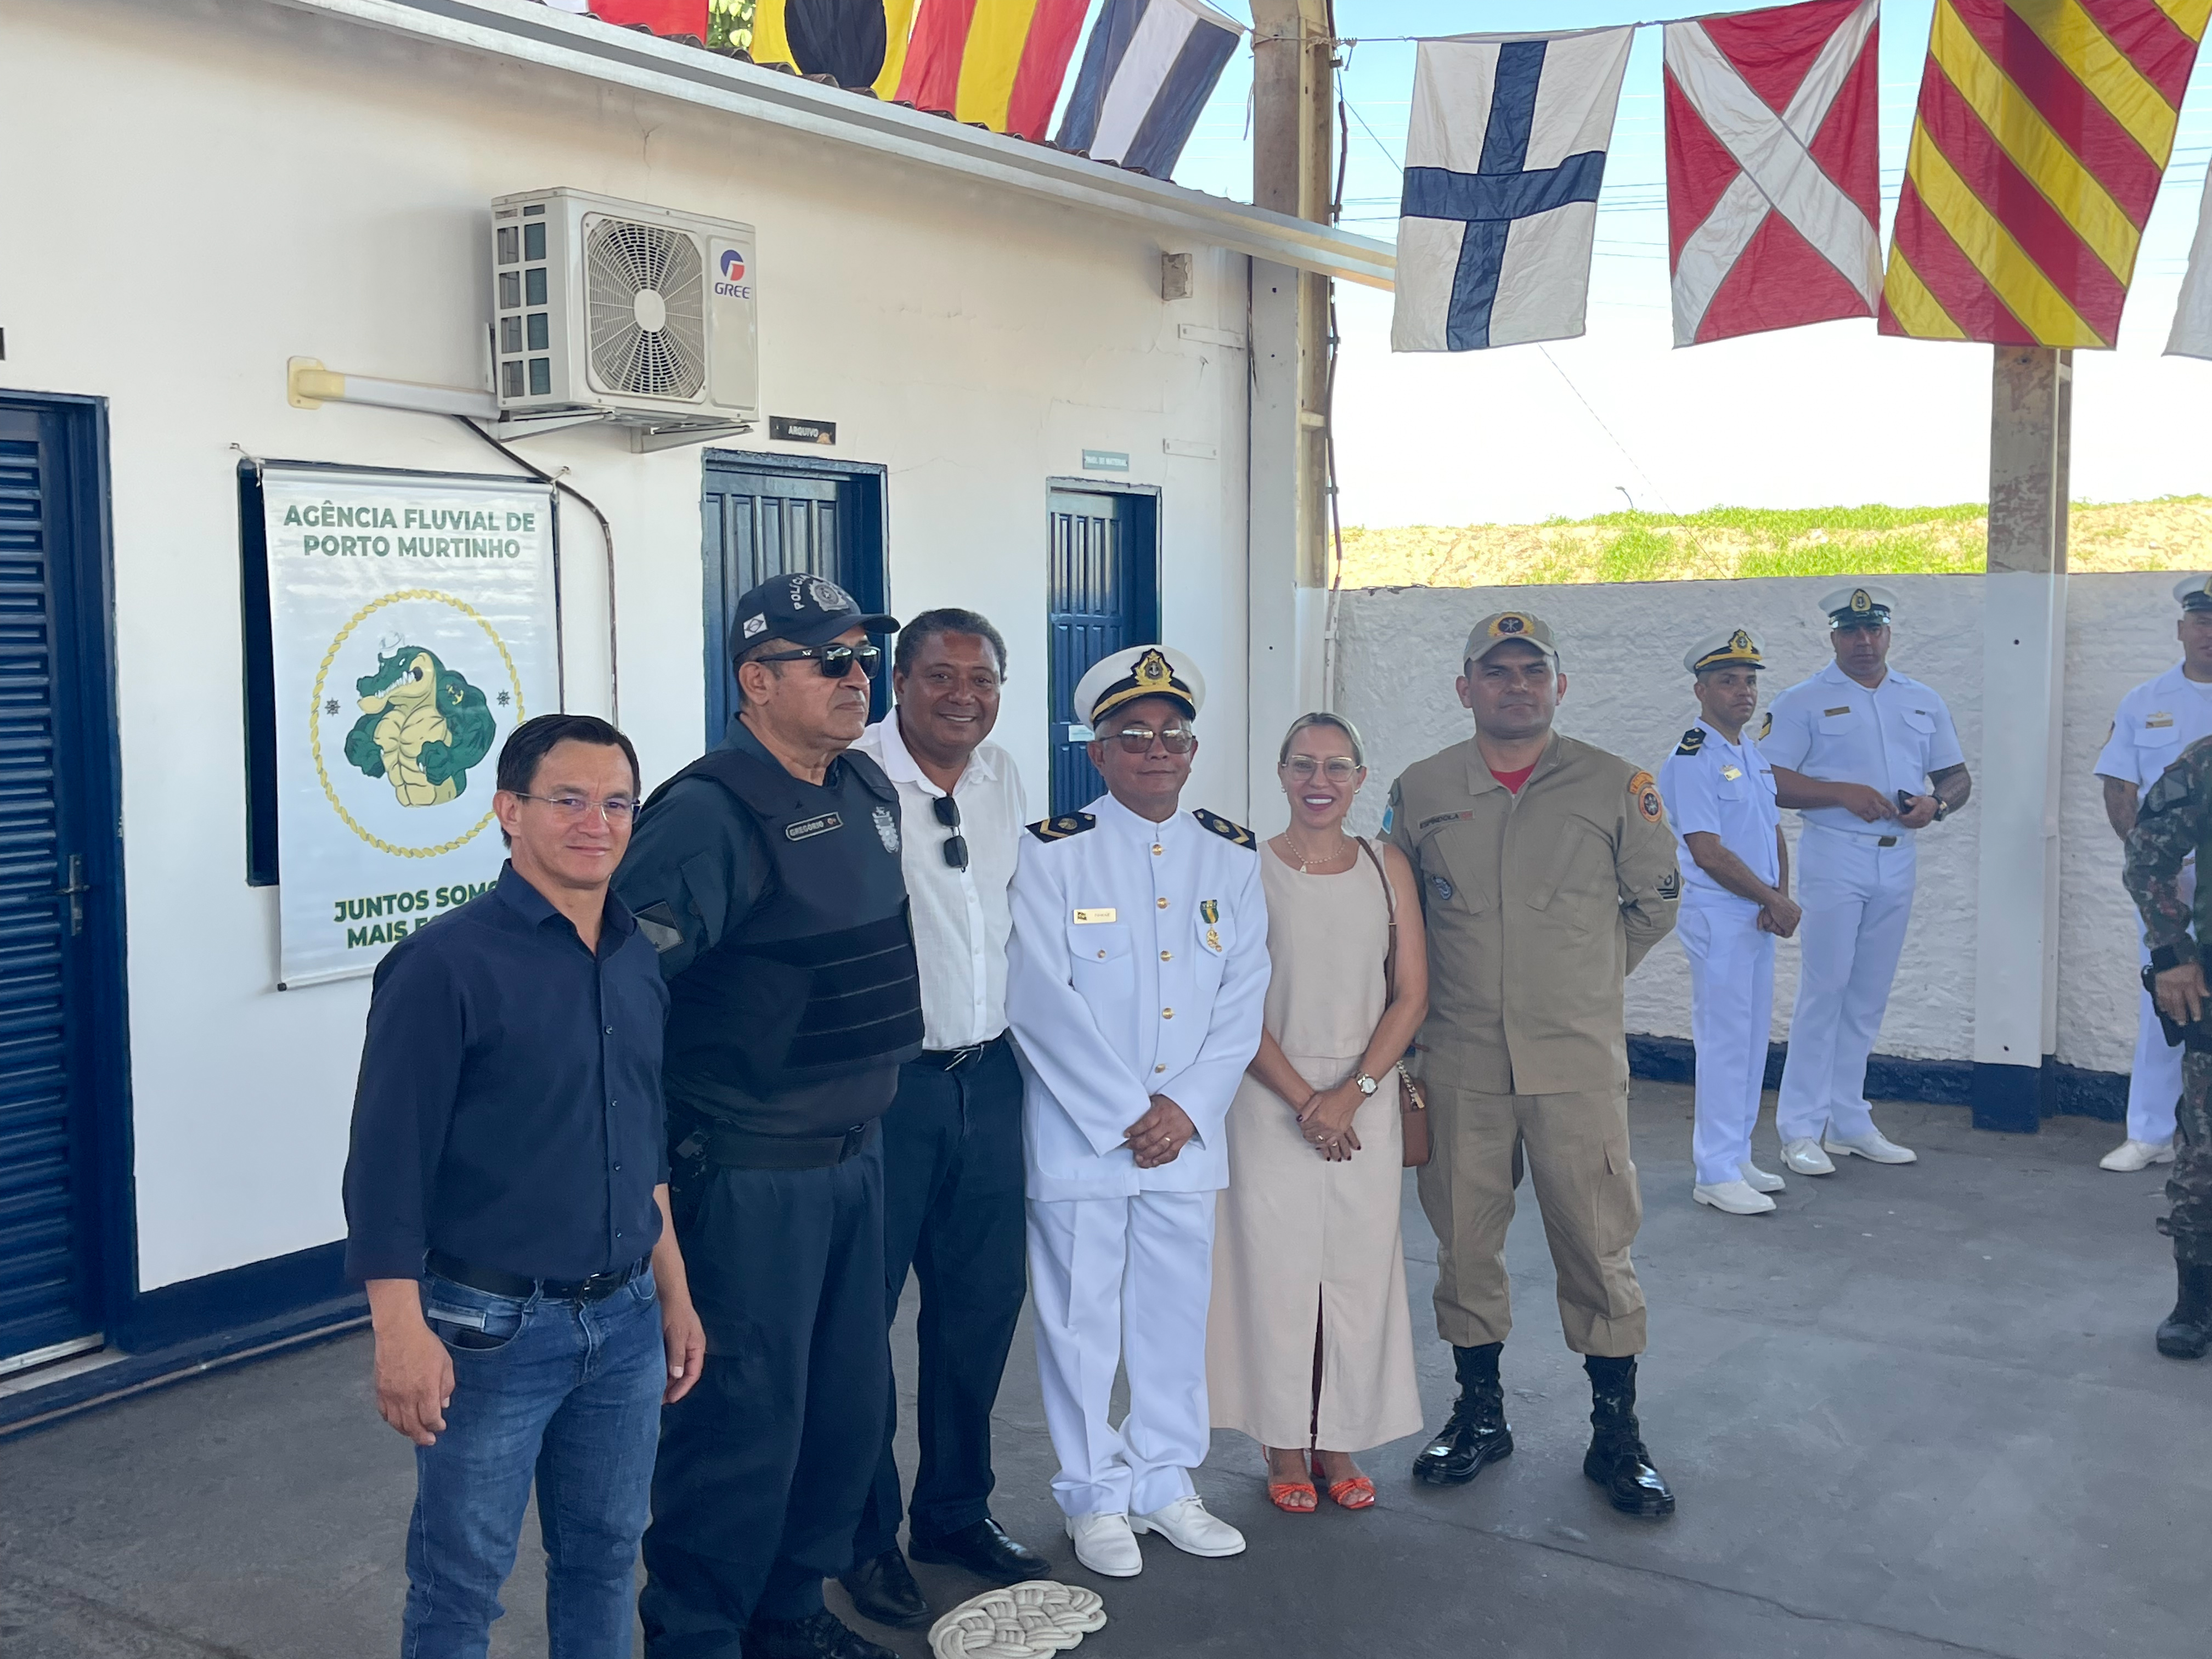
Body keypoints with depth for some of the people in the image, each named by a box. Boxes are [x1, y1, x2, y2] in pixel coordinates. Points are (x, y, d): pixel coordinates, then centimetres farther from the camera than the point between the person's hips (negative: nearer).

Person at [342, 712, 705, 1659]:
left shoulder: (638, 960, 8)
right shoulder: (446, 964, -13)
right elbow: (387, 1162, -14)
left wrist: (672, 1293, 16)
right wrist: (401, 1331, -19)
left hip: (625, 1321, 6)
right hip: (490, 1327, -6)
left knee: (605, 1554, 17)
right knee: (461, 1582, 7)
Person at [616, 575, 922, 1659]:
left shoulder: (868, 789, 8)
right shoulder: (710, 816, -19)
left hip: (855, 1153, 9)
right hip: (750, 1174, -8)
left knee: (849, 1400, 17)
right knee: (743, 1416, 2)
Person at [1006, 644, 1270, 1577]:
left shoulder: (1231, 855, 7)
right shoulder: (1053, 852, -5)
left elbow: (1244, 998, 4)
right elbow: (1043, 1001, -11)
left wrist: (1186, 1108, -8)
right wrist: (1126, 1112, -13)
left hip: (1187, 1135, 4)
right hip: (1078, 1132, -3)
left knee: (1178, 1311, 12)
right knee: (1082, 1317, 4)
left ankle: (1165, 1482, 27)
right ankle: (1096, 1499, 19)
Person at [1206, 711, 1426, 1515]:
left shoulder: (1387, 867, 4)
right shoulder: (1247, 869, -4)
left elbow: (1412, 995, 2)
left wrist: (1352, 1092, -9)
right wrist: (1305, 1101, -11)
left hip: (1366, 1097, 2)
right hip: (1271, 1099, -2)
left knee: (1358, 1264, 6)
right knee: (1275, 1262, 2)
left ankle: (1340, 1439, 21)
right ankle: (1284, 1442, 18)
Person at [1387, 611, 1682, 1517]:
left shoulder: (1616, 786, 1)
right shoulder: (1419, 791, 5)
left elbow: (1655, 901, 12)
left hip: (1578, 1059, -1)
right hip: (1460, 1063, 2)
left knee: (1597, 1245, 1)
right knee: (1465, 1240, 9)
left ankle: (1616, 1433, 15)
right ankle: (1479, 1412, 26)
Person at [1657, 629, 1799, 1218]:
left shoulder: (1755, 755, 15)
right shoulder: (1691, 760, -13)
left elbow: (1775, 832, 17)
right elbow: (1709, 853, -18)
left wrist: (1780, 897, -1)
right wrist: (1776, 901, -11)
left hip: (1760, 918, 9)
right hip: (1718, 916, -9)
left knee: (1753, 1038, 13)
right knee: (1724, 1042, -6)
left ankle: (1737, 1156, 23)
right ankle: (1715, 1172, 1)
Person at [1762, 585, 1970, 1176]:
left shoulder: (1924, 702, 15)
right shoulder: (1804, 701, -1)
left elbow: (1958, 776, 18)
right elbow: (1769, 779, -9)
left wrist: (1937, 802, -5)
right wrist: (1843, 793, -18)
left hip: (1897, 860, 5)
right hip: (1833, 858, -5)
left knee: (1870, 995, 9)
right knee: (1824, 989, -8)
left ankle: (1849, 1121, 17)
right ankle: (1800, 1129, -3)